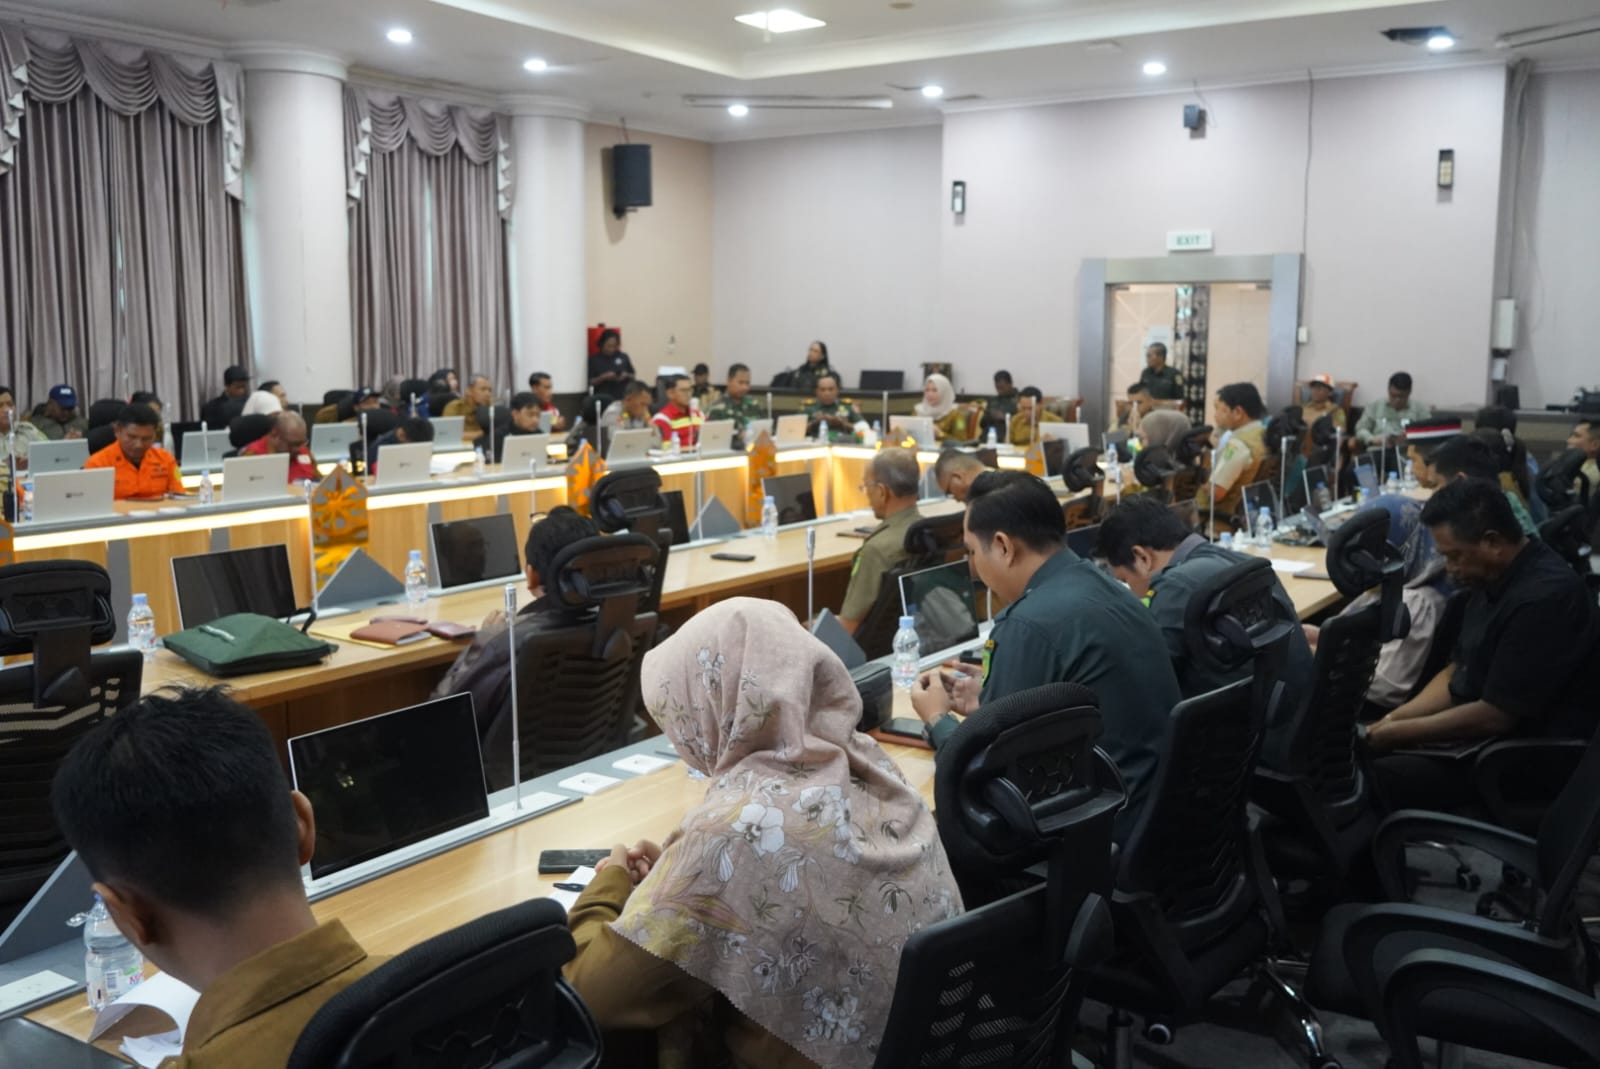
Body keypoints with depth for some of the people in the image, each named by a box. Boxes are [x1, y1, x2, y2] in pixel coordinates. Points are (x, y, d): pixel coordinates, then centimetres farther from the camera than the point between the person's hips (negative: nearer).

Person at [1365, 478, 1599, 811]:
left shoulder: (1544, 598, -23)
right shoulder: (1496, 580, 6)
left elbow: (1495, 716, -24)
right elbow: (1457, 672, 15)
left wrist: (1395, 734, -15)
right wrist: (1393, 718, 0)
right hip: (1473, 731, 9)